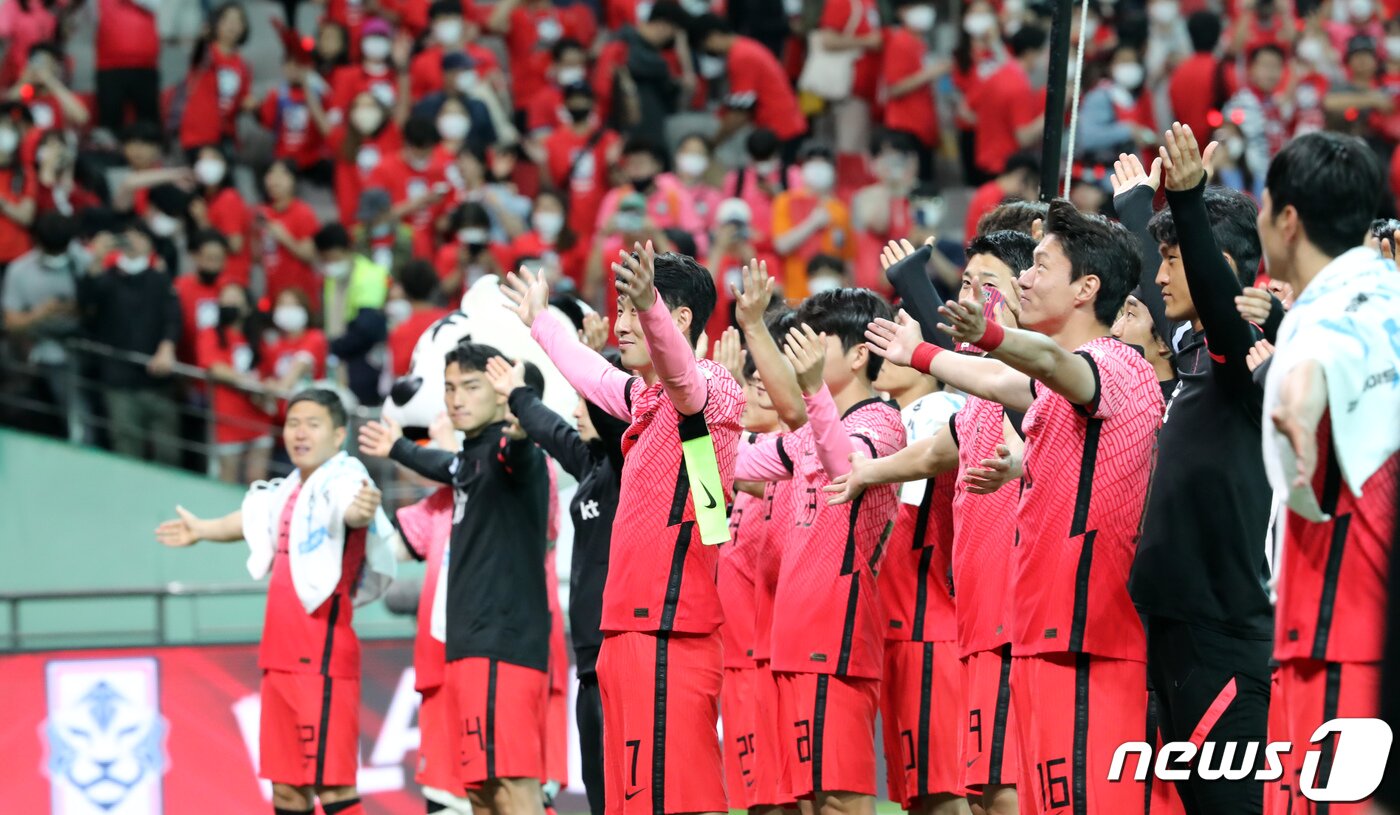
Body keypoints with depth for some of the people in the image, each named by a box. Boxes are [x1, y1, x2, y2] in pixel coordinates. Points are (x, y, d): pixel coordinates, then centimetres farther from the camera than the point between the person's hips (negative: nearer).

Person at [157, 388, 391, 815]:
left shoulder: (342, 480, -12)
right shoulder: (289, 491, 15)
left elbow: (348, 509, -36)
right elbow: (255, 519, 37)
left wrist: (360, 511, -61)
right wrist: (203, 529, 56)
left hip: (322, 660, -9)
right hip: (281, 659, 9)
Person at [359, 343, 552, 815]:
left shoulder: (508, 450, -10)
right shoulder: (470, 456, 18)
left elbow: (516, 453, -35)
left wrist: (518, 421, -57)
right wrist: (398, 449, 58)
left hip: (503, 640, -10)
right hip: (469, 645, 10)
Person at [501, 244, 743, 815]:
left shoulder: (708, 391, -10)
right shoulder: (643, 398, 19)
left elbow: (679, 369, -34)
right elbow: (592, 375, 40)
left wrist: (649, 307, -53)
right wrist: (539, 323, 56)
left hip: (669, 636, -10)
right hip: (627, 636, 10)